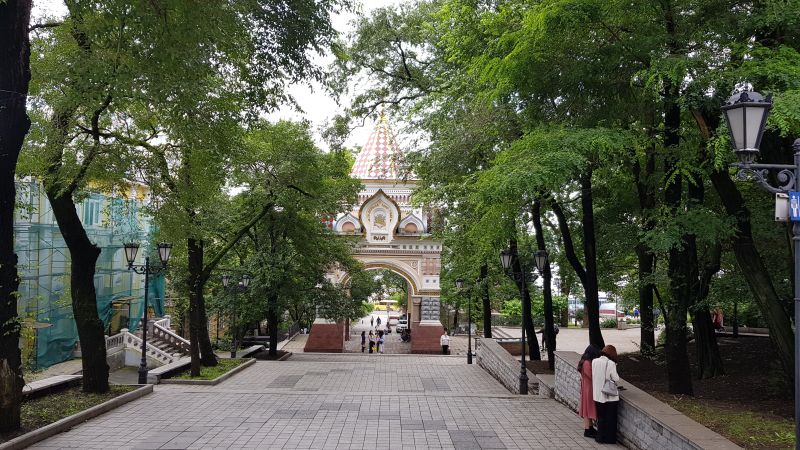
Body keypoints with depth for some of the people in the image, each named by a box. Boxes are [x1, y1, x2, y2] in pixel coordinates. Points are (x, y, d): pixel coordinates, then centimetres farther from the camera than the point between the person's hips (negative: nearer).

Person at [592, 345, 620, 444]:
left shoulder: (594, 362, -5)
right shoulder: (611, 364, -18)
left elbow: (593, 376, 3)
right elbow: (616, 379, -13)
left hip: (598, 394, 4)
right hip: (610, 396, -4)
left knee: (600, 417, 18)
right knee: (610, 418, 12)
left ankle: (600, 437, 23)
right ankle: (610, 438, 19)